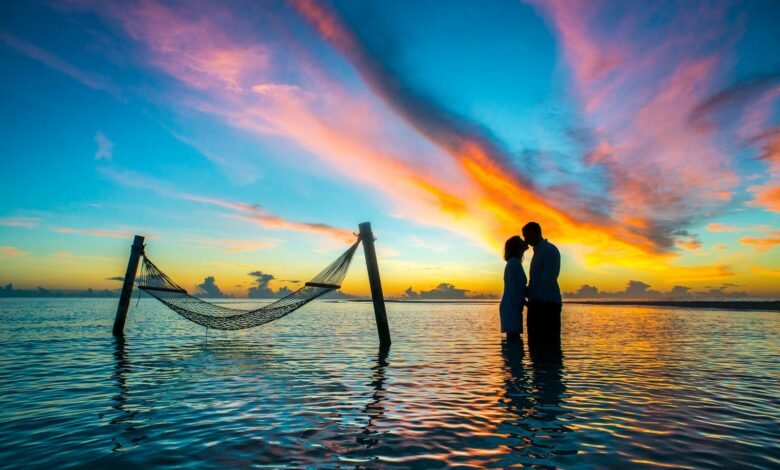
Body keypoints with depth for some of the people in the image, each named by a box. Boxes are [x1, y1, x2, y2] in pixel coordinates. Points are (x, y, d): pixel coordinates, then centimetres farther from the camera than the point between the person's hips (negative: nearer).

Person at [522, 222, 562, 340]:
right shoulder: (538, 251, 22)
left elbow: (548, 279, -14)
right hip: (538, 304, 9)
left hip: (547, 304, -9)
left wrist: (539, 301, -19)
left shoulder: (550, 250, -5)